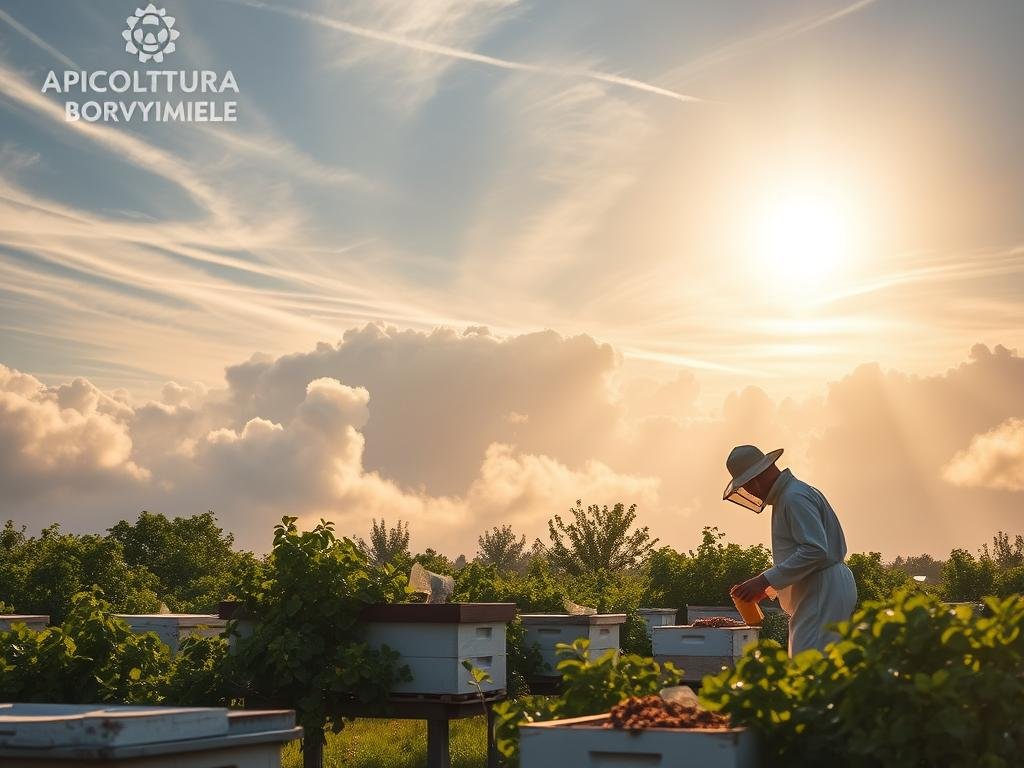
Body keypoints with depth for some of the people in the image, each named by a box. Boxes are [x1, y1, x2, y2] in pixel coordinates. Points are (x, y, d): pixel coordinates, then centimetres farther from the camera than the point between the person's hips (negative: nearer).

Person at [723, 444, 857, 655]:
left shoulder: (794, 497, -15)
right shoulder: (784, 496, 18)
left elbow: (815, 551, -24)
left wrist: (765, 580, -22)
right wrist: (768, 587, 16)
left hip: (823, 593, -11)